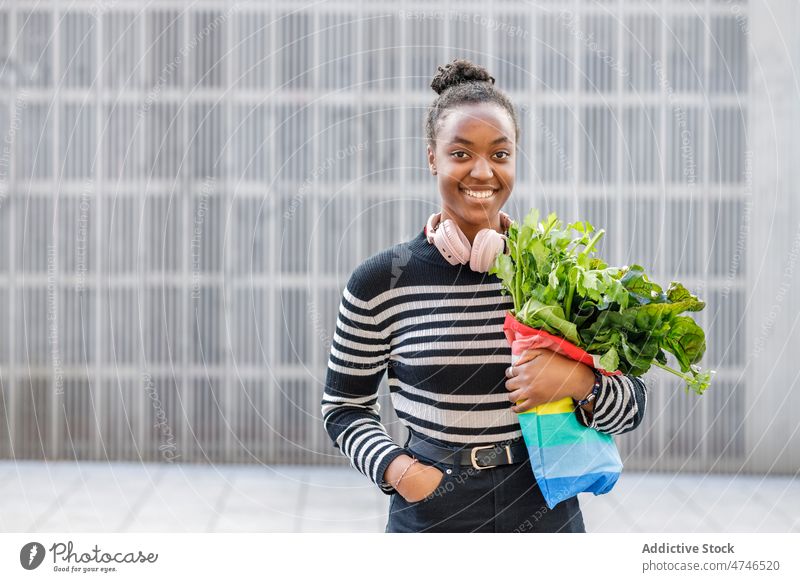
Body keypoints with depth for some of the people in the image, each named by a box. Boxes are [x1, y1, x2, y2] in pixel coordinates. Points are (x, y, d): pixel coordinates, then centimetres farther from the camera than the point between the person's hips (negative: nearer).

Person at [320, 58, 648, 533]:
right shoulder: (382, 282, -6)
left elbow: (633, 404, 0)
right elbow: (345, 407, 4)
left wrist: (579, 381, -20)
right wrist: (397, 469, -13)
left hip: (546, 511, 2)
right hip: (431, 516, -1)